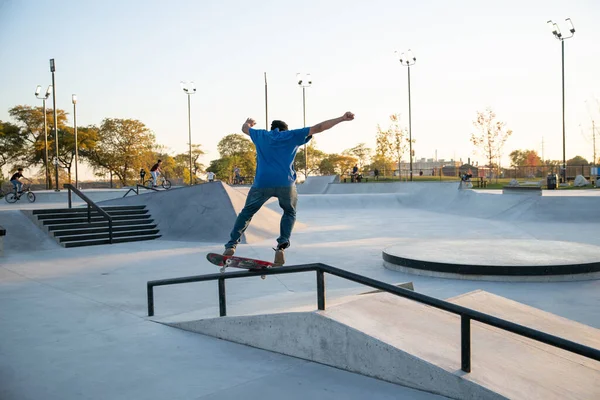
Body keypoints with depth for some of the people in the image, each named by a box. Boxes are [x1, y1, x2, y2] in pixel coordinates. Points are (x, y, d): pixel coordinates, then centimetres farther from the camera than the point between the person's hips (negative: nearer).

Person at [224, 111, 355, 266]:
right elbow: (318, 128, 12)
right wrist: (342, 118, 14)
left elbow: (245, 128, 41)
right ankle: (282, 245, 2)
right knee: (290, 213, 22)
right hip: (286, 183, -1)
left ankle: (231, 245, 6)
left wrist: (248, 122, 65)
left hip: (262, 182, 1)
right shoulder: (292, 135, 15)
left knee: (247, 212, 17)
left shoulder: (261, 135, 21)